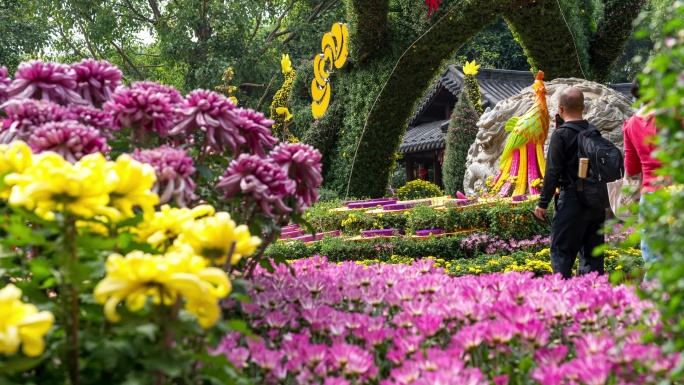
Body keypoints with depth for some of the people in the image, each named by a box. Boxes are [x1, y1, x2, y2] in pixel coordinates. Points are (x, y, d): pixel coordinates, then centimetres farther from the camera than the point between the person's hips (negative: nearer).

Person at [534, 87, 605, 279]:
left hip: (572, 199, -6)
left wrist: (543, 203, -7)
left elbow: (553, 172, -12)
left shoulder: (561, 134, -10)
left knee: (561, 251, 0)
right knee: (592, 252, 12)